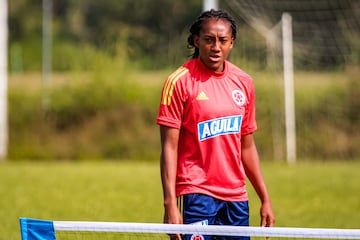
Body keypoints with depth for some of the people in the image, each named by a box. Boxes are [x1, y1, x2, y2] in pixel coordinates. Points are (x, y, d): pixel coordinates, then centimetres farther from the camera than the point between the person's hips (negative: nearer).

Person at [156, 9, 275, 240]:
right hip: (197, 193, -5)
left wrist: (265, 199, 14)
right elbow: (169, 147, -8)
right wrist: (170, 203, -16)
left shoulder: (244, 82, 9)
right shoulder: (180, 82, -6)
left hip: (237, 196, 5)